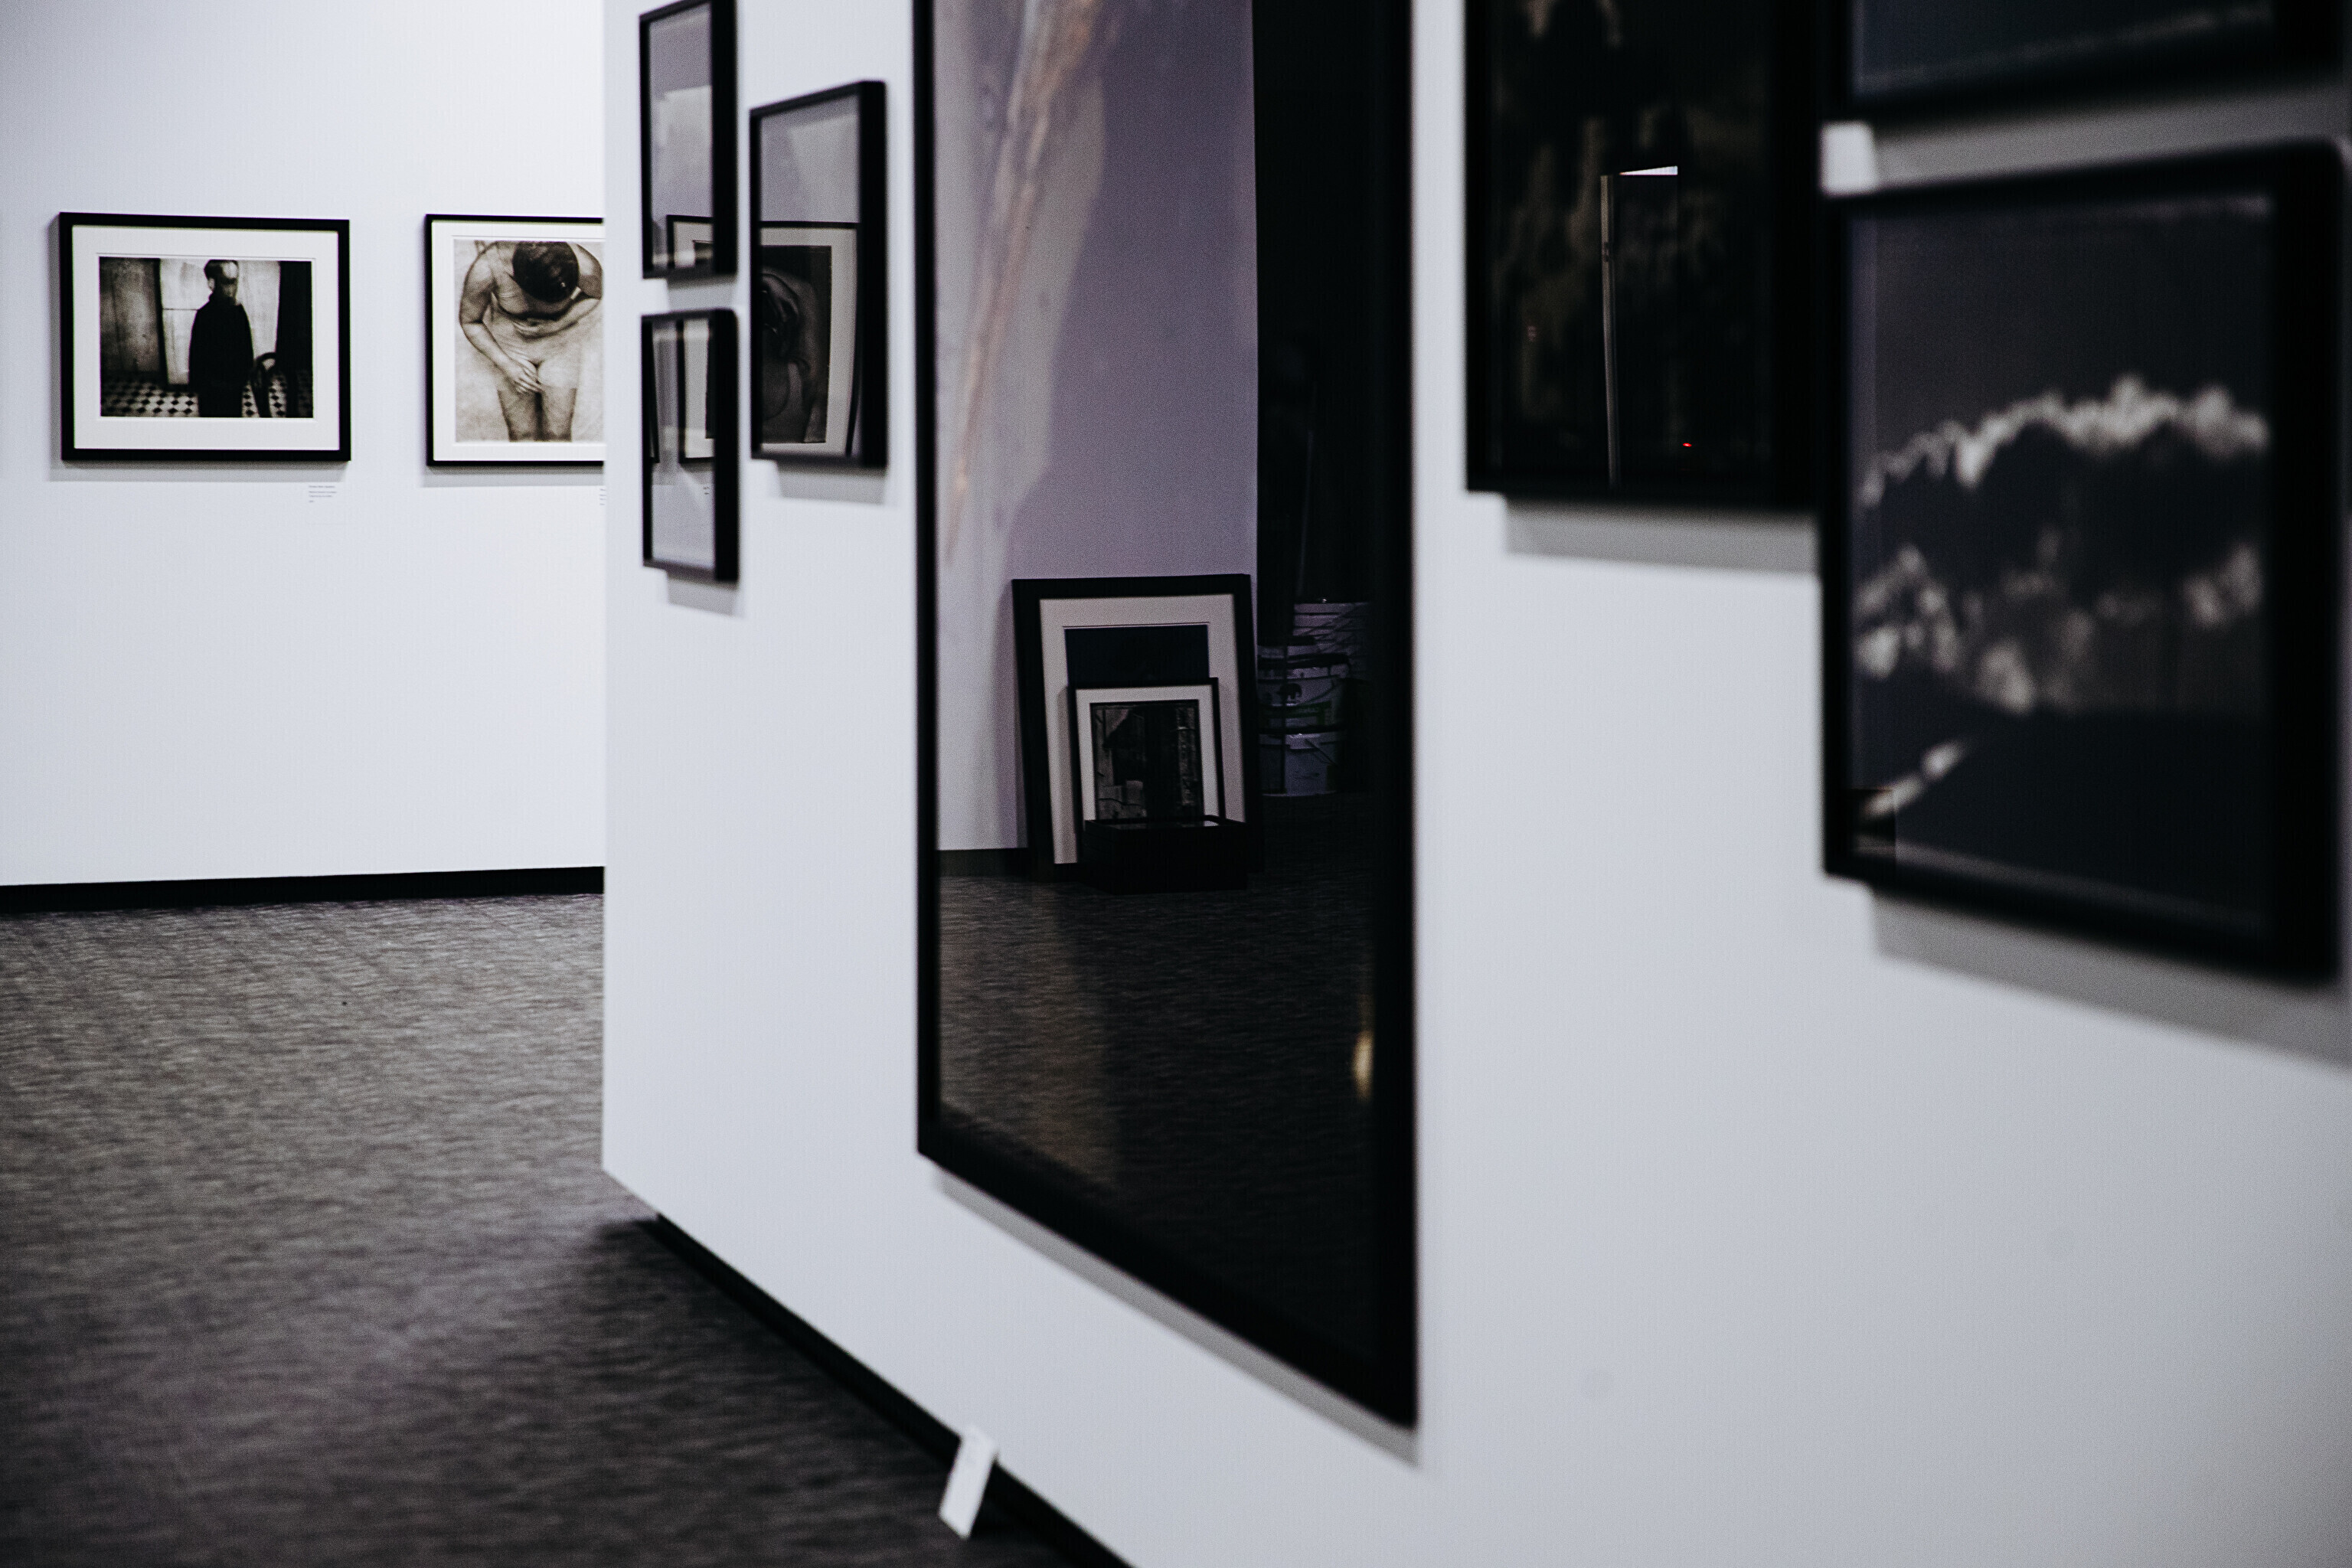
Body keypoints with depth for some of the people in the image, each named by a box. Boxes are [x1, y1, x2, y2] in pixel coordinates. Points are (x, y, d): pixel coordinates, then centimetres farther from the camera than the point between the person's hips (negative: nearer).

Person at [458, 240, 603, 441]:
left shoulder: (584, 265, -34)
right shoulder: (485, 270, -35)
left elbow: (598, 291, -7)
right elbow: (469, 321, -13)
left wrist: (556, 325, -19)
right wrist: (506, 365, -19)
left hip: (561, 340, 0)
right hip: (510, 344, 0)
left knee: (557, 434, -4)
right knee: (522, 434, -3)